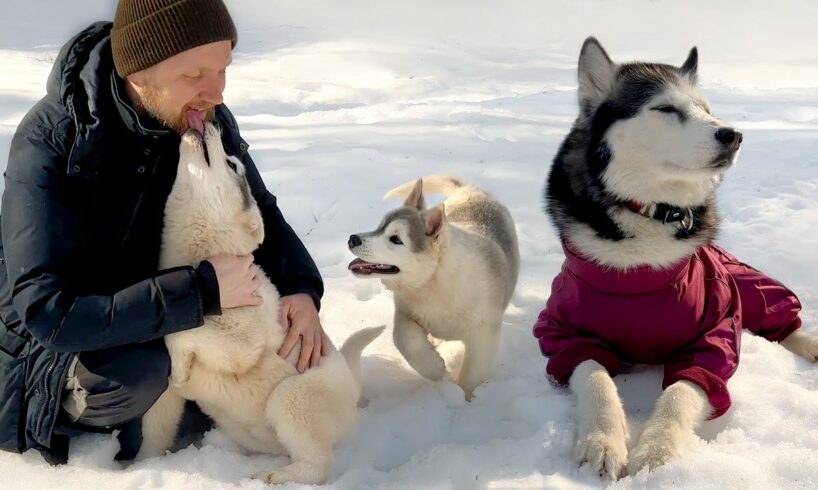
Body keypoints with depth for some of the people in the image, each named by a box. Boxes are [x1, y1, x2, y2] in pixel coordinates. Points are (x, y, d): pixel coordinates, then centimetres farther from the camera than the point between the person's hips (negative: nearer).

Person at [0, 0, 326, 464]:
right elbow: (49, 312, -37)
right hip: (48, 334, -5)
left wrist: (302, 287, -21)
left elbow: (261, 211, 0)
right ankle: (64, 409, 0)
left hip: (155, 294, 6)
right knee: (136, 374, -33)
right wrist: (203, 291, -41)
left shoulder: (208, 119, -15)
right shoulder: (50, 142, -31)